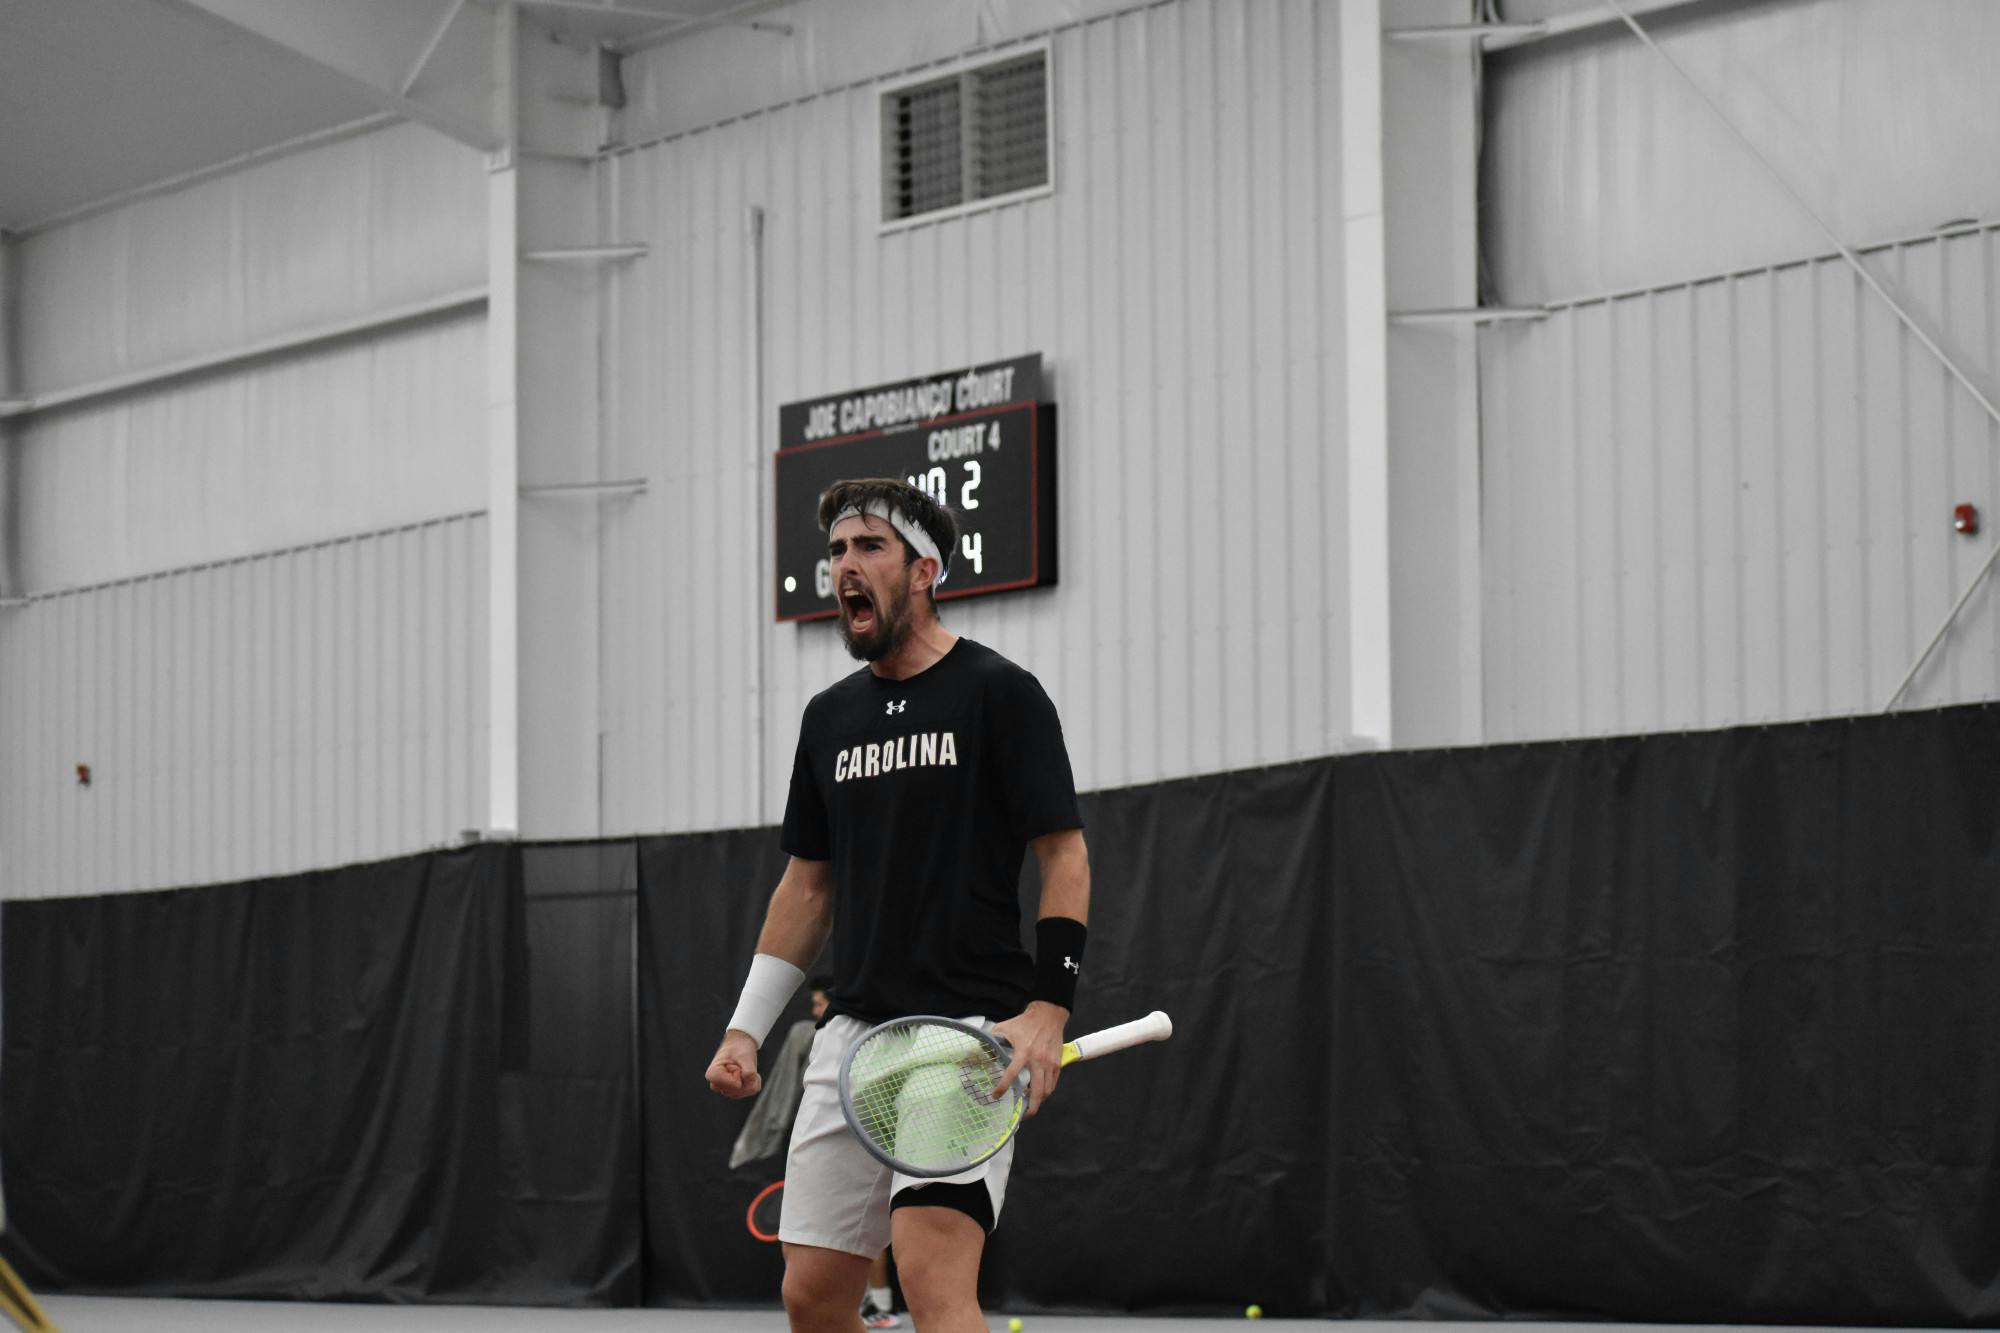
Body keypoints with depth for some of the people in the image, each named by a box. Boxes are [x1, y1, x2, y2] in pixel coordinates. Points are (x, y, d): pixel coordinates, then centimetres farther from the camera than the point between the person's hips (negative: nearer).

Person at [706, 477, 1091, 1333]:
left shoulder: (998, 693, -2)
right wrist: (745, 1027, 16)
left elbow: (1065, 857, -6)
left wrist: (1047, 1008, -18)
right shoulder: (829, 717, 16)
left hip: (969, 1030, -7)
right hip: (853, 1031, 7)